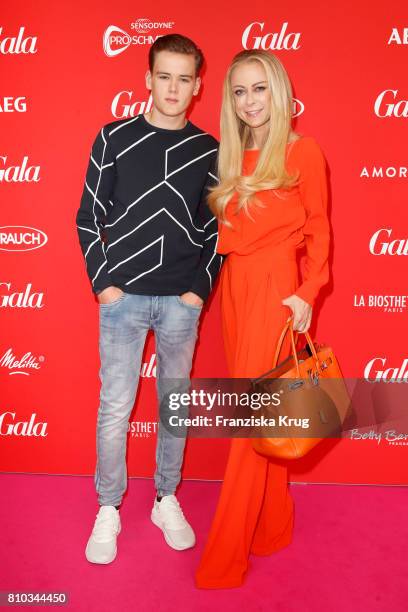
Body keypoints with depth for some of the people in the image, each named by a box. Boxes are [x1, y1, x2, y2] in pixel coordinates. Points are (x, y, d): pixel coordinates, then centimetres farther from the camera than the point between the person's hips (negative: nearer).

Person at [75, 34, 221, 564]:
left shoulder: (208, 151, 4)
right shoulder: (115, 138, 2)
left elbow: (216, 228, 8)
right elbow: (89, 216, 3)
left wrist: (201, 288, -2)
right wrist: (102, 281, -5)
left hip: (181, 301, 2)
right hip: (123, 297, -1)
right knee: (115, 407, 4)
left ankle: (167, 500, 30)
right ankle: (108, 510, 23)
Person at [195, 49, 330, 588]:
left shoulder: (303, 151, -2)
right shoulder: (231, 156, 15)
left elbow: (318, 229, -1)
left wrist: (307, 292, -10)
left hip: (277, 287, -6)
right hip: (234, 284, 6)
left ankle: (225, 558, 8)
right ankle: (273, 525, 30)